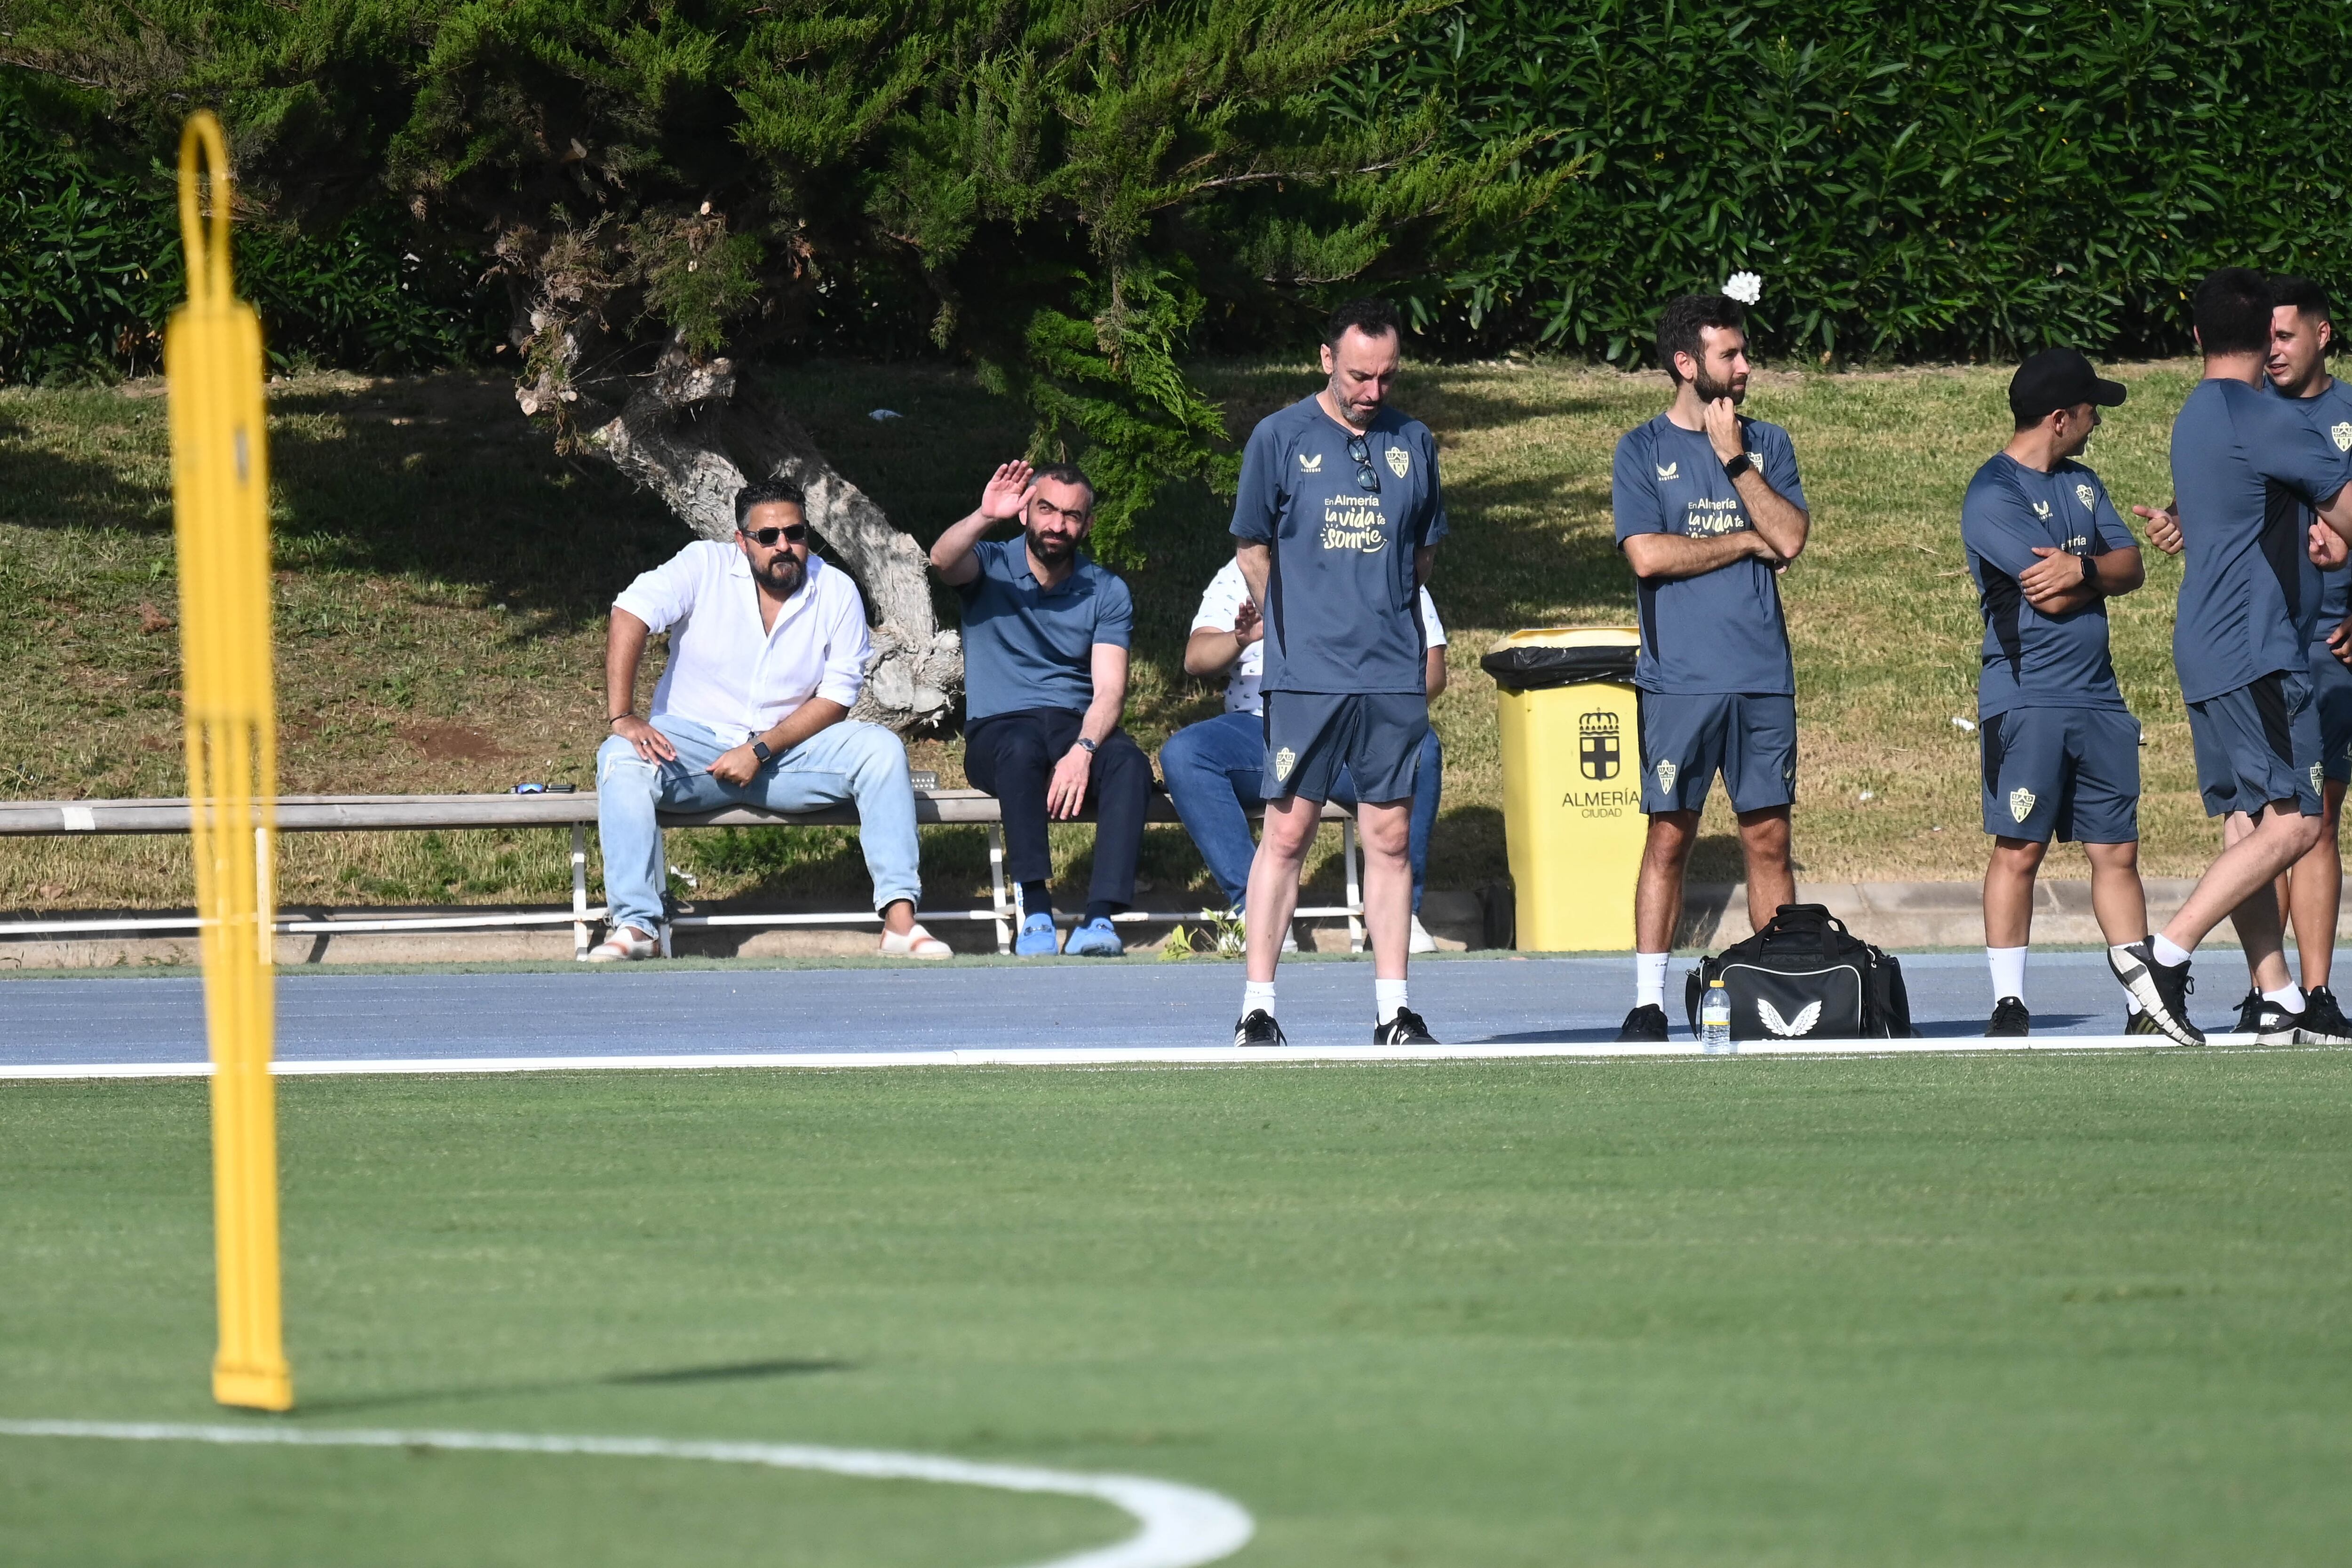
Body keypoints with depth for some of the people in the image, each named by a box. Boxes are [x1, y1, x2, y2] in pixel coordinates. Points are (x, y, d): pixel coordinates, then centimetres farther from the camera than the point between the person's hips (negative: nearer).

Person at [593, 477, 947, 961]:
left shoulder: (837, 592, 0)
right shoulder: (705, 567, -4)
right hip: (695, 747, -1)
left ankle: (900, 921, -29)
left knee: (880, 748, -23)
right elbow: (631, 614, -16)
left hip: (786, 753, 1)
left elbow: (836, 698, -4)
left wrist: (760, 751, -18)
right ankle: (634, 927, -38)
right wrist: (621, 717, -29)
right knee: (621, 759, -31)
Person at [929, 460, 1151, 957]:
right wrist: (984, 518, -39)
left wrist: (1083, 750, -24)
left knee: (1129, 762, -31)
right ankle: (1034, 911, -39)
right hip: (1000, 728, -2)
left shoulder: (1107, 593, 8)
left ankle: (1101, 916, -41)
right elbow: (943, 560, -19)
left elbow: (1109, 690, -4)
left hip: (1079, 728, 2)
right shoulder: (992, 566, 6)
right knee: (1021, 749, -37)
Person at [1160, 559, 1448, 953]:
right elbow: (1196, 658, 4)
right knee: (1181, 754, -28)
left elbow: (1431, 669, 7)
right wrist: (1241, 639, -20)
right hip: (1262, 727, 1)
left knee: (1420, 749, -34)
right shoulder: (1240, 575, 16)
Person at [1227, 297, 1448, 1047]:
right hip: (1305, 675, -3)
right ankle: (1257, 1008, -1)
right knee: (1287, 834, -3)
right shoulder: (1280, 438, 0)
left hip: (1395, 675, 3)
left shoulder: (1413, 443, 9)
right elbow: (1253, 548, 8)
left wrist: (1383, 613, 13)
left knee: (1390, 837, 4)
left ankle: (1393, 1009, 7)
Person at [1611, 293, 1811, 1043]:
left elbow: (1791, 537, -2)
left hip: (1763, 677, 3)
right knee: (1670, 839, -2)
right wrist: (1747, 541, -3)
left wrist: (1734, 458, -6)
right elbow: (1647, 554, -9)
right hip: (1679, 678, -3)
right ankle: (1649, 1002, 1)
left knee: (1768, 839, 3)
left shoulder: (1767, 444, 12)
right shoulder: (1644, 451, 3)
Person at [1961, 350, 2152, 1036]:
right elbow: (2053, 597, -16)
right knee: (2019, 850, -5)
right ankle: (2009, 1005, 1)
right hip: (2026, 699, -7)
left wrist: (2083, 568, -13)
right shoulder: (1994, 495, -9)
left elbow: (2131, 568, 8)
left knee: (2117, 851, 5)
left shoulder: (2080, 483, 17)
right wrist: (2103, 574, 2)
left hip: (2098, 700, 7)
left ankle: (2143, 1004, 6)